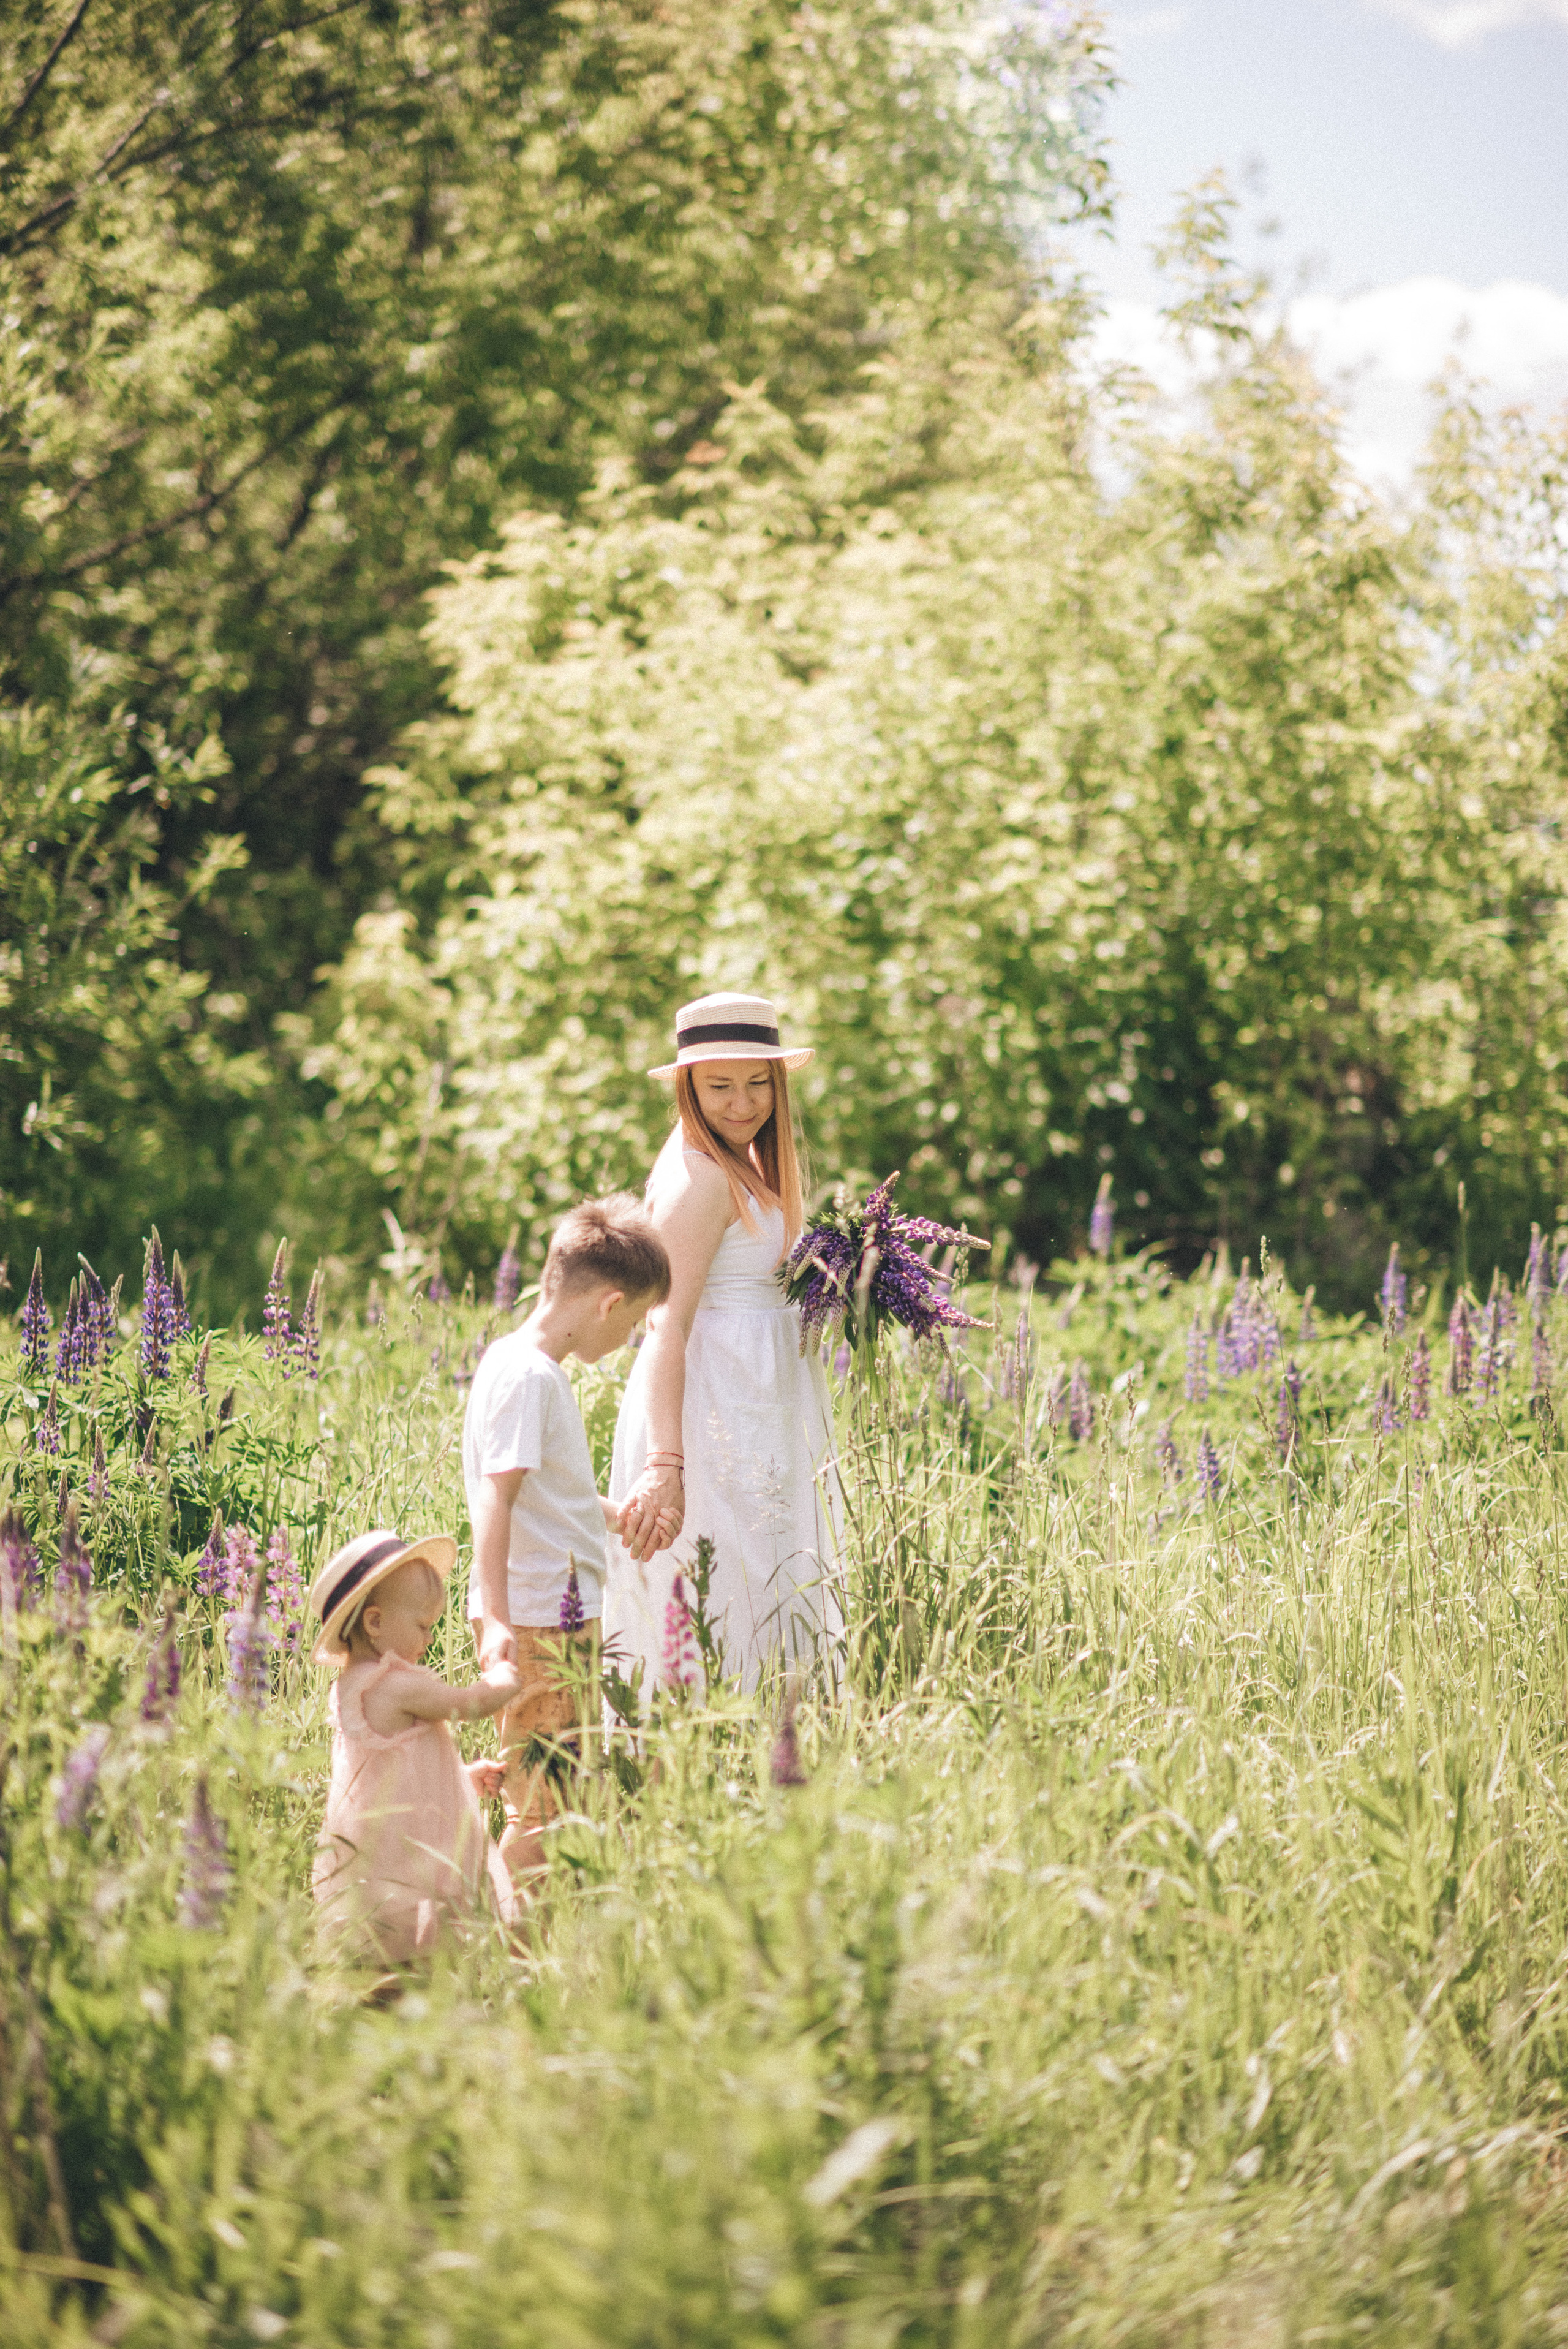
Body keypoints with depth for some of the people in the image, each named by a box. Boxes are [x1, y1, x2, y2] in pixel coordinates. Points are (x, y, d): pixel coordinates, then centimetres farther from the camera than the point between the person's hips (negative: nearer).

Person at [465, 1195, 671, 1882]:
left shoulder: (524, 1365, 15)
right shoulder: (527, 1375, -15)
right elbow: (494, 1500, -22)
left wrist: (616, 1514, 41)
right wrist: (495, 1618, -27)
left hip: (558, 1619, 10)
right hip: (539, 1623, -10)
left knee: (556, 1795, 13)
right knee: (542, 1806, -7)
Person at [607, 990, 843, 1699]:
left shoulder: (736, 1164, 13)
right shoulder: (702, 1178, -17)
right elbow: (668, 1325, -26)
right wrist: (665, 1464, -34)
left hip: (753, 1412, 11)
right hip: (713, 1418, -11)